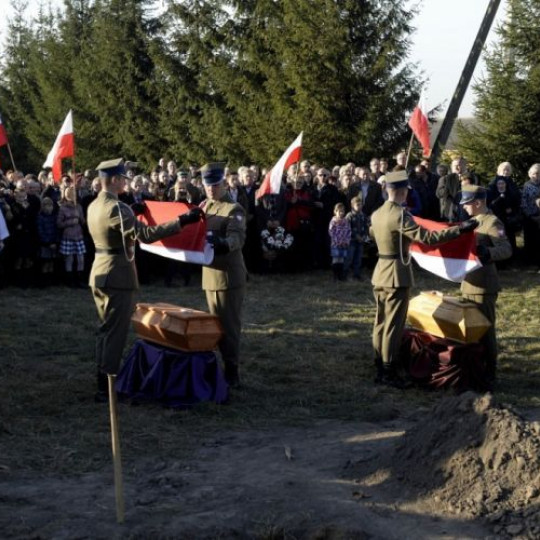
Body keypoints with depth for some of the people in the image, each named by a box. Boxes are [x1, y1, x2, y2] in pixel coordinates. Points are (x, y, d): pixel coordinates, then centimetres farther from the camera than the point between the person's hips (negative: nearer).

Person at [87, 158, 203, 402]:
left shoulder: (94, 206, 9)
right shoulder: (117, 208, -21)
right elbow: (145, 235, -27)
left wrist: (132, 211, 31)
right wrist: (181, 221, -27)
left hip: (100, 273, 10)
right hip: (118, 277, -9)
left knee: (106, 330, 18)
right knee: (115, 333, -3)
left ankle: (103, 381, 26)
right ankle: (107, 388, 1)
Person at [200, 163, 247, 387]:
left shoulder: (234, 209, -11)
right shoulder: (203, 207, 13)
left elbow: (238, 238, -25)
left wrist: (224, 244, -46)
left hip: (229, 275, -8)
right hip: (209, 273, 8)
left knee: (229, 324, -3)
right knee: (217, 323, 14)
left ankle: (232, 371, 2)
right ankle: (227, 365, 24)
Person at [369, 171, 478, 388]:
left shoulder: (376, 214, 7)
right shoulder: (400, 215, -19)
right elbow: (426, 237, -25)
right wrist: (459, 229, -22)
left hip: (379, 274, 9)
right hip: (397, 275, -9)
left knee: (381, 321, 14)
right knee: (394, 325, -3)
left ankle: (380, 368, 20)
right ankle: (389, 372, 0)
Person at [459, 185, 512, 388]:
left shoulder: (492, 222, -15)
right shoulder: (474, 221, 13)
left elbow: (507, 249, -25)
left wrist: (488, 252, -42)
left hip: (484, 285, -9)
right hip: (469, 282, 9)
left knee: (485, 329, -3)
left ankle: (489, 373, 5)